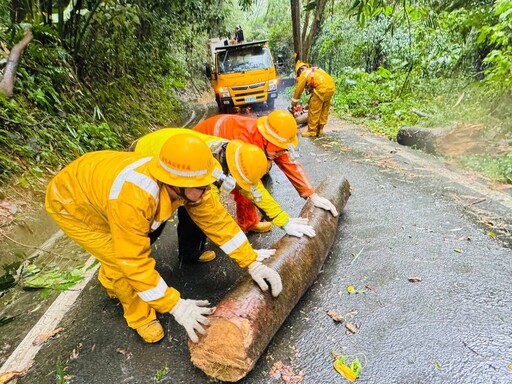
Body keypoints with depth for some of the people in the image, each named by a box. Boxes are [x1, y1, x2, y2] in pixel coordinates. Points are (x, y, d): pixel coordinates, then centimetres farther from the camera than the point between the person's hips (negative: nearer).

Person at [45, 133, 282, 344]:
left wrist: (253, 263, -22)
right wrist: (176, 306, -32)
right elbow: (134, 262, -37)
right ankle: (140, 316, 14)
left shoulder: (185, 184, -25)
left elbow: (217, 220, -19)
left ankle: (111, 282, 45)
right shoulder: (132, 199, -45)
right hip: (69, 204, -5)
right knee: (124, 260, -14)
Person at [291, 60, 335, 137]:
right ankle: (320, 129, 27)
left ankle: (312, 131, 8)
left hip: (322, 88, -8)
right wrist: (310, 102, 40)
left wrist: (293, 104, 24)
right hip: (331, 87, 8)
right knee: (324, 110, 18)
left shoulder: (304, 74, 10)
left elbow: (298, 90, 13)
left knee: (314, 110, 3)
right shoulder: (315, 70, 31)